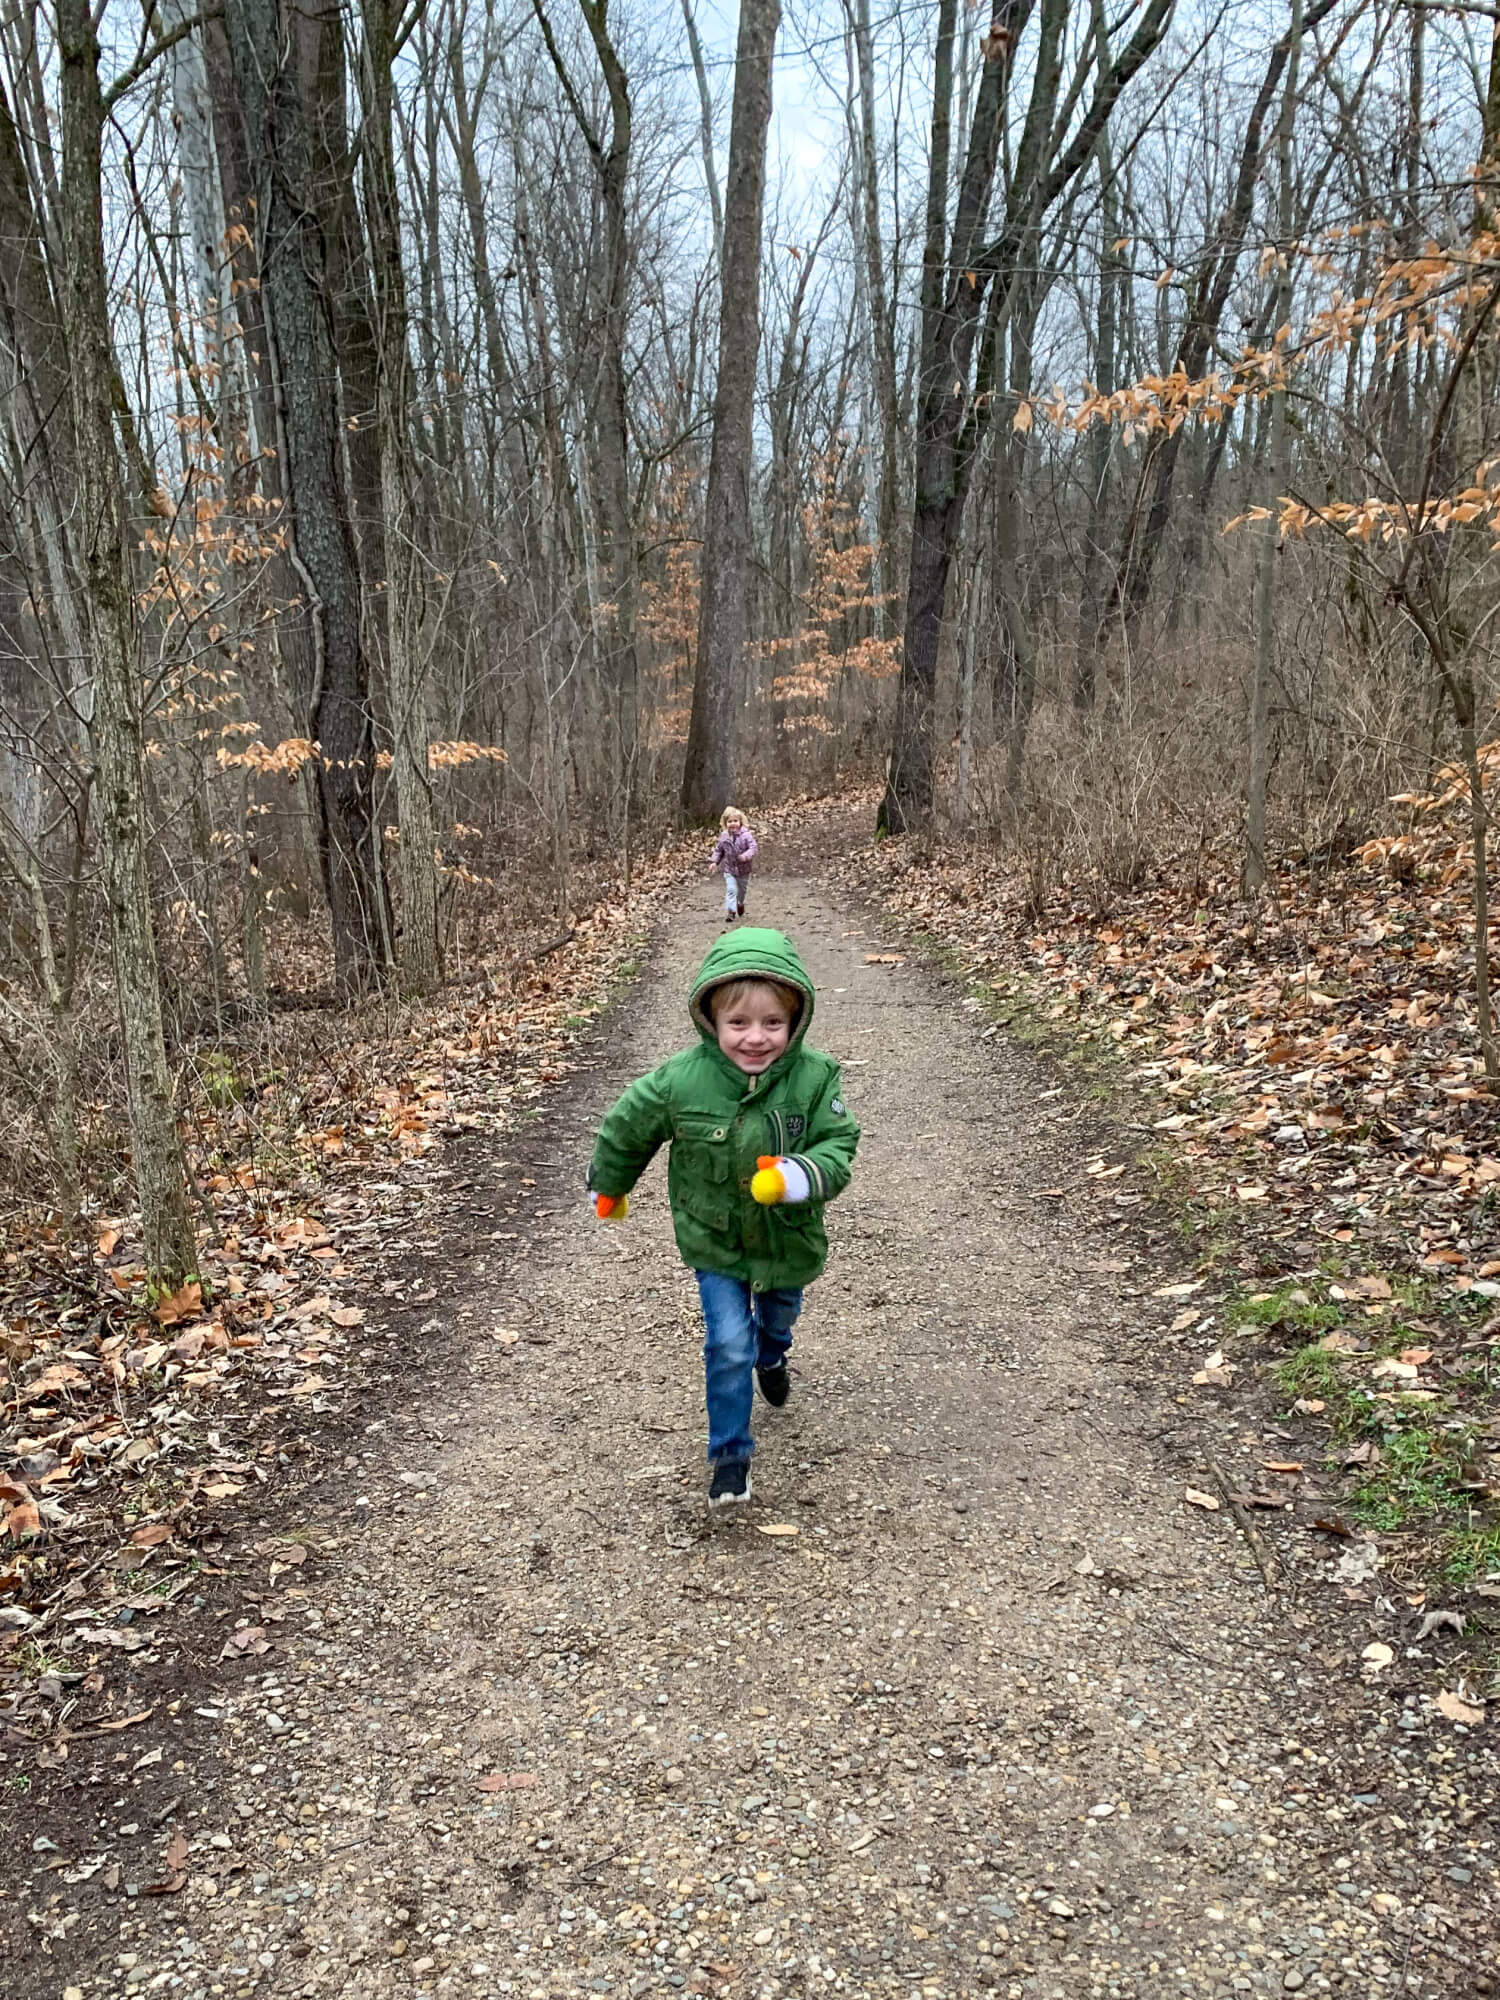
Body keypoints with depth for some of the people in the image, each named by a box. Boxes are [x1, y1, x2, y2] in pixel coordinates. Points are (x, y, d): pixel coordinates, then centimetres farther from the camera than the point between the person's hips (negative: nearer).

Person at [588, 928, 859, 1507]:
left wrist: (797, 1177, -43)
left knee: (780, 1314, 29)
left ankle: (771, 1356, 66)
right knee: (729, 1345, -5)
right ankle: (730, 1455, 15)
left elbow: (839, 1149, -20)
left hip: (789, 1238, 2)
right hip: (714, 1242, -2)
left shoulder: (815, 1077, -25)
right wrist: (608, 1187, 10)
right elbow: (626, 1128, -7)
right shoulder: (681, 1080, -25)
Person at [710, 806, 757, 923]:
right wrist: (714, 862, -3)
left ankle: (740, 903, 48)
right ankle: (730, 911, -11)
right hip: (729, 870, 0)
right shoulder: (723, 837, -7)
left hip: (744, 869, 0)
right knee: (731, 890, -12)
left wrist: (746, 856, -41)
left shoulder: (746, 835, -17)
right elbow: (718, 850, 7)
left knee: (742, 889, 19)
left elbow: (752, 847, -23)